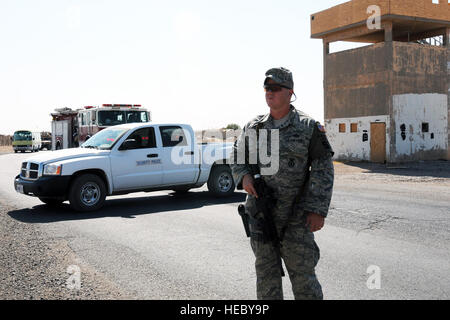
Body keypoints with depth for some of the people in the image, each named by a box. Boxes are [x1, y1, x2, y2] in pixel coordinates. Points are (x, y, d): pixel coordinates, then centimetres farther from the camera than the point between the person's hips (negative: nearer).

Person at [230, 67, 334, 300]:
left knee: (302, 271, 1)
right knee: (266, 271, 11)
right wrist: (244, 176, -5)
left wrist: (318, 210, -12)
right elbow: (237, 157, 18)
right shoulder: (253, 127, 8)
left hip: (296, 215, -3)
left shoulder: (308, 127, -2)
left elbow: (323, 170, -4)